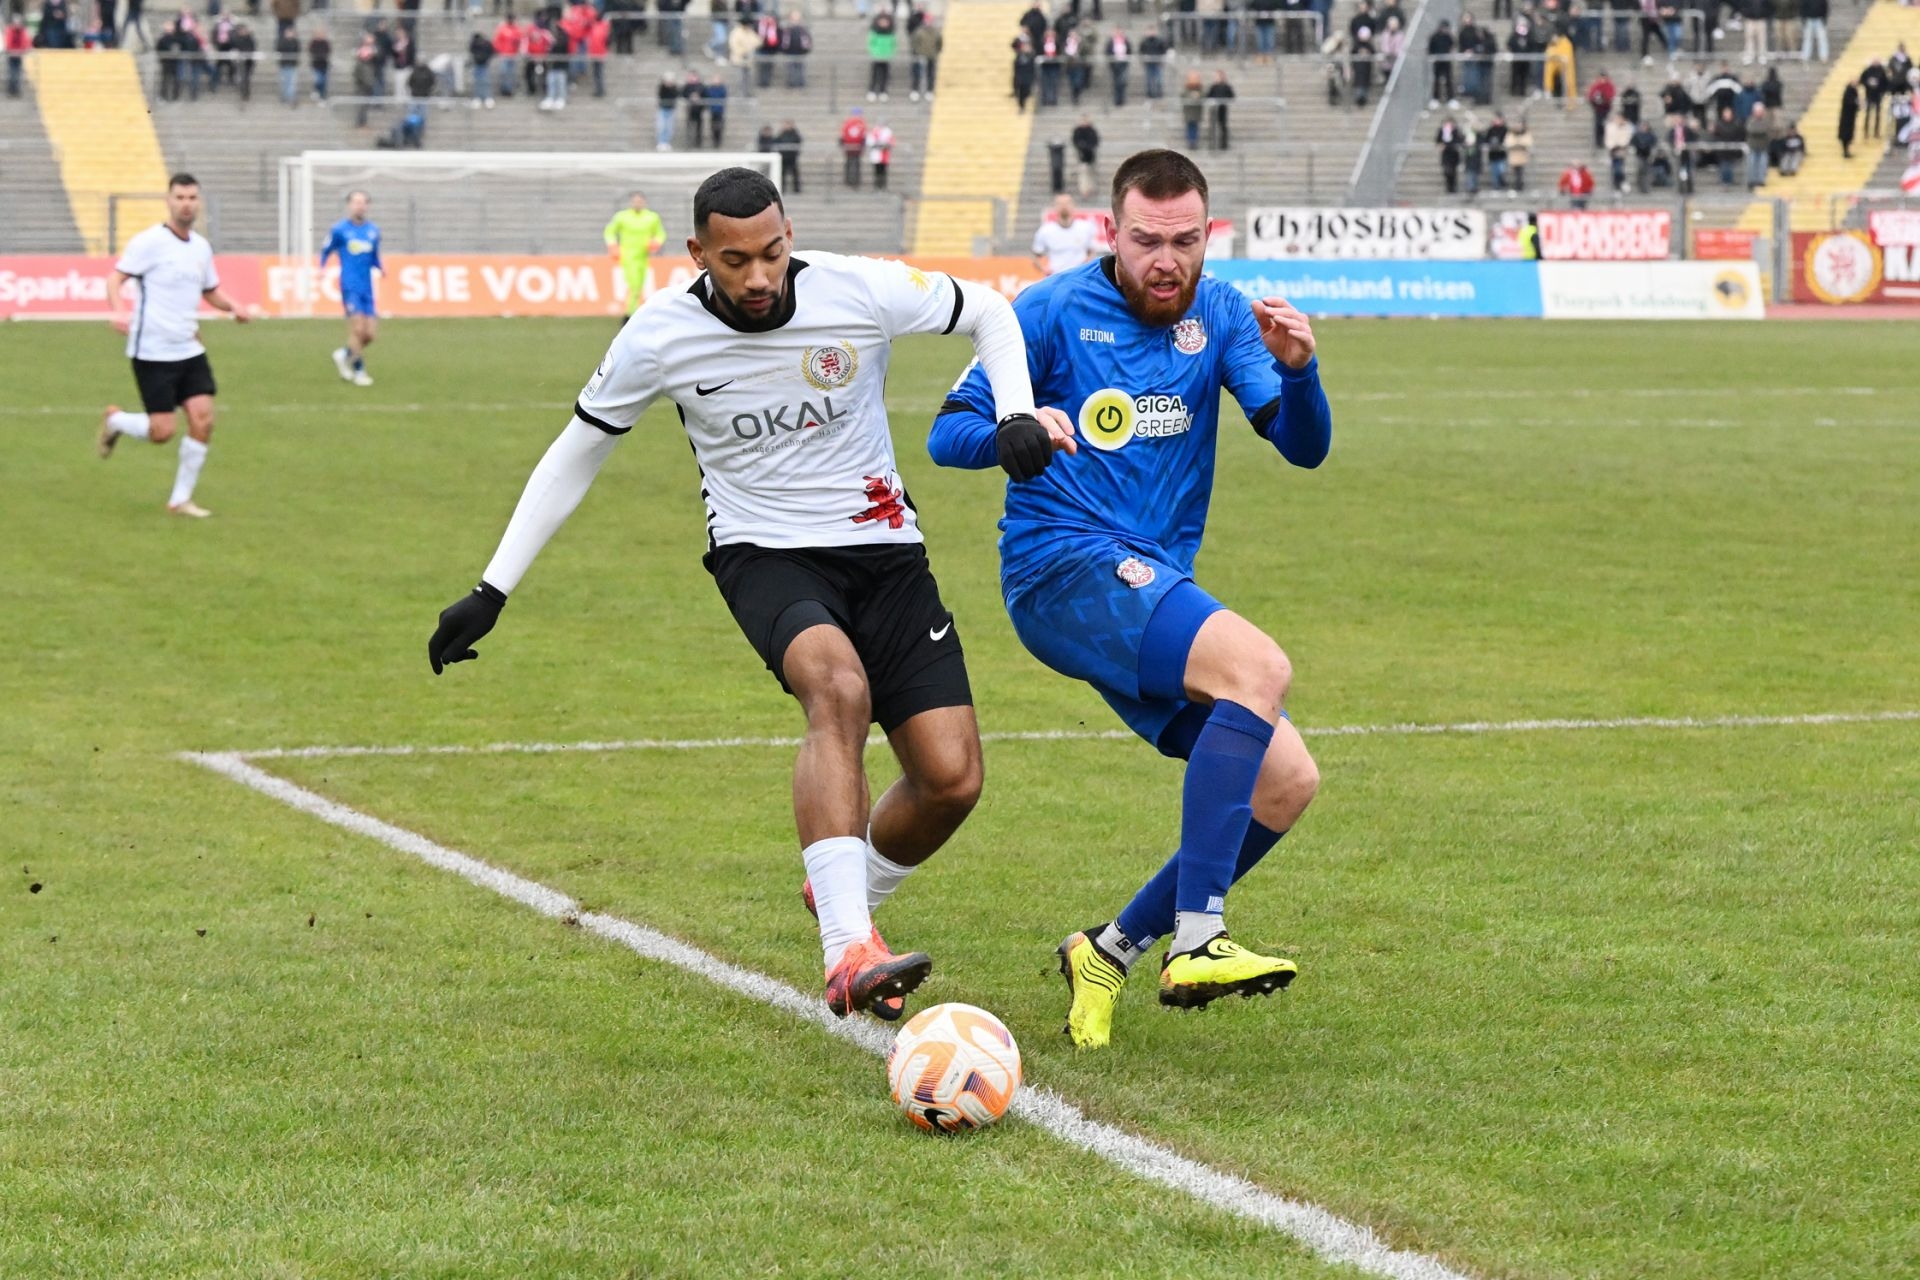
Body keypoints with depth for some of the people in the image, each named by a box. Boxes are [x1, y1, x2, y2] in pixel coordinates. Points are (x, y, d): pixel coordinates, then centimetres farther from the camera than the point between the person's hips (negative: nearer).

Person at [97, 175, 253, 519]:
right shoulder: (149, 242, -11)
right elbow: (116, 279, -15)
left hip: (189, 349, 6)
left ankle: (181, 499, 7)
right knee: (162, 432, -8)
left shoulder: (201, 247, 10)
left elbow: (211, 292, 22)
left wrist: (232, 306, 0)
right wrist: (118, 311, -34)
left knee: (203, 420, -6)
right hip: (153, 352, -6)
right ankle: (114, 420, 24)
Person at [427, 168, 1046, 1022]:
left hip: (884, 552, 2)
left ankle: (847, 902, 24)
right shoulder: (659, 337, -11)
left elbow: (988, 312, 7)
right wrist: (491, 592, 2)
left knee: (952, 779, -10)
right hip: (766, 558, -2)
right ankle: (849, 953, -45)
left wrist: (1014, 413, -12)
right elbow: (575, 455, 4)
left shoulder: (862, 292, -12)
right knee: (838, 686, -36)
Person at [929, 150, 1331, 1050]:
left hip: (1152, 588, 7)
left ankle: (1112, 951, 10)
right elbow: (947, 435, -6)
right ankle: (1196, 942, -36)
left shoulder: (1218, 315, 9)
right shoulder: (1055, 311, -4)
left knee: (1287, 784, -2)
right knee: (1258, 665, -30)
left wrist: (1296, 369, -21)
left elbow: (1303, 448, 1)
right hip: (1064, 564, -7)